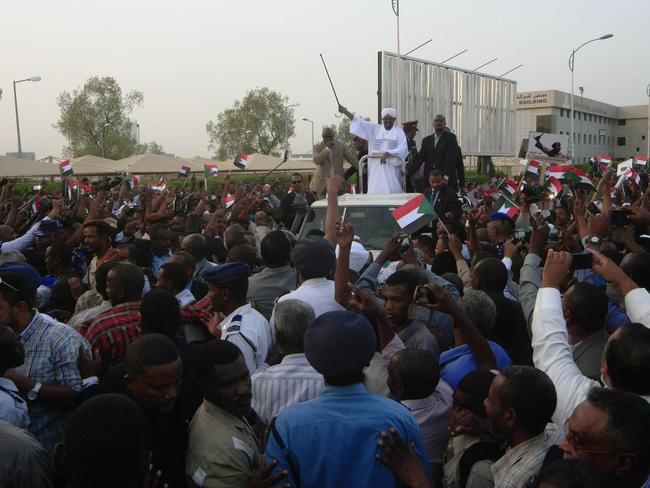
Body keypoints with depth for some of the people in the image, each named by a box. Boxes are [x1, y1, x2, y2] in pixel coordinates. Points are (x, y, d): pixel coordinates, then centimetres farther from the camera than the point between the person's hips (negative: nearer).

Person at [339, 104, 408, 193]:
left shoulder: (399, 132, 6)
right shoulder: (375, 129, 12)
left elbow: (403, 148, -6)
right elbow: (361, 122, 3)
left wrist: (387, 154, -21)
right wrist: (346, 112, -8)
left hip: (392, 167, -2)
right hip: (376, 168, 2)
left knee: (392, 192, -5)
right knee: (375, 192, -2)